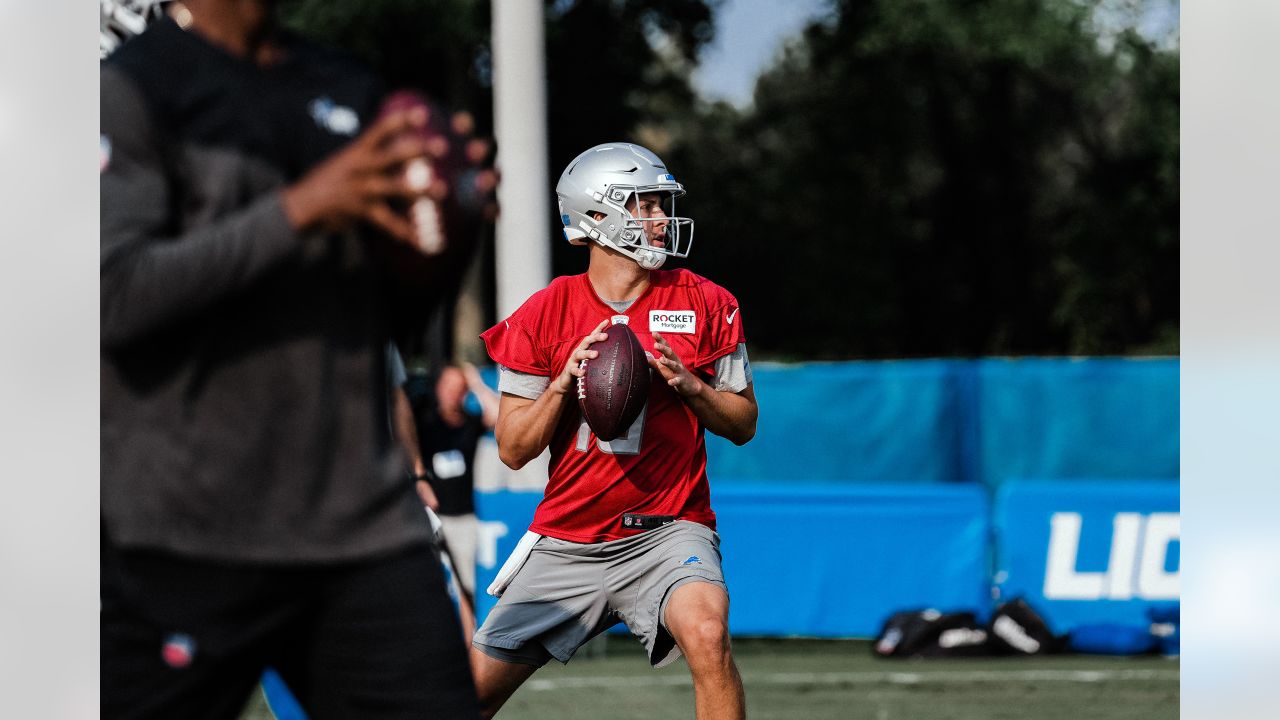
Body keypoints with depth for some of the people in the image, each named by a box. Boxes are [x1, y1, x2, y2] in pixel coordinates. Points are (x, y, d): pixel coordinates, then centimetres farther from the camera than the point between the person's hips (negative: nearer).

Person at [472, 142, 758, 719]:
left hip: (666, 532, -1)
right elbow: (514, 449, -1)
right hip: (566, 539, 2)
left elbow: (744, 423, 5)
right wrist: (565, 381, -16)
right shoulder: (543, 316, -2)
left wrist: (687, 384, -14)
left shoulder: (705, 304, -1)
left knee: (706, 633, -33)